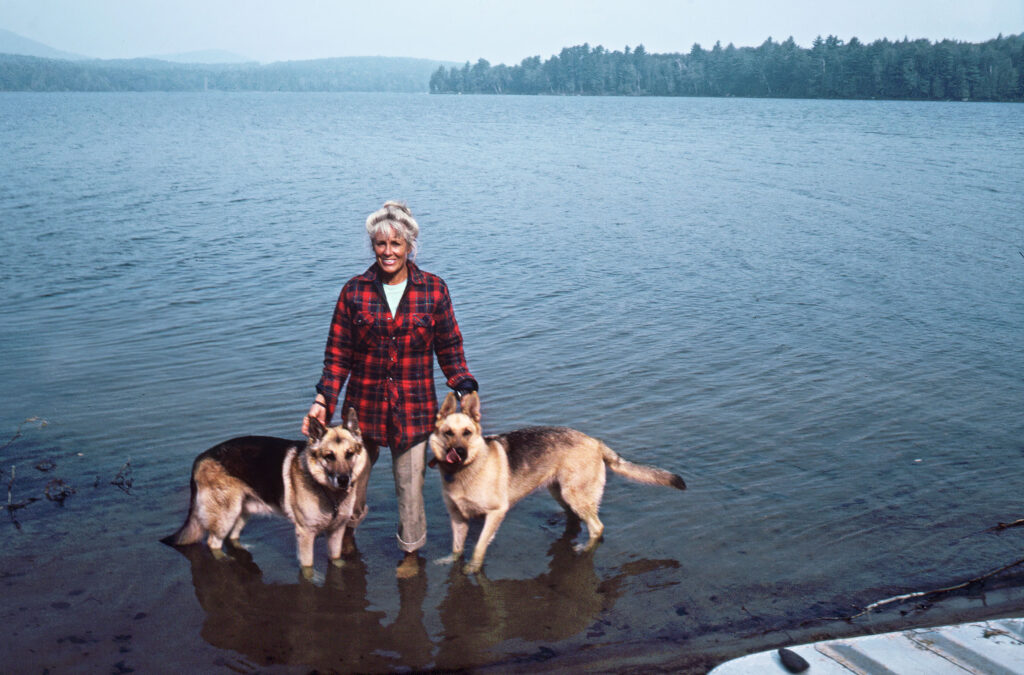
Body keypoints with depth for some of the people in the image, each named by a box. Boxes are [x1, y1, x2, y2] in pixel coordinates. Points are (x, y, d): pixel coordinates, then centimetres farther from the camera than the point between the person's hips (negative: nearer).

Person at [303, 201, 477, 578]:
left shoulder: (433, 290, -3)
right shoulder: (355, 291, -2)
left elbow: (450, 349, 3)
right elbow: (338, 353, 0)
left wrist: (465, 391, -8)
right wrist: (322, 400, -8)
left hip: (414, 407, -1)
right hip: (364, 402, 1)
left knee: (410, 484, 7)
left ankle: (411, 551, 31)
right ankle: (348, 529, 47)